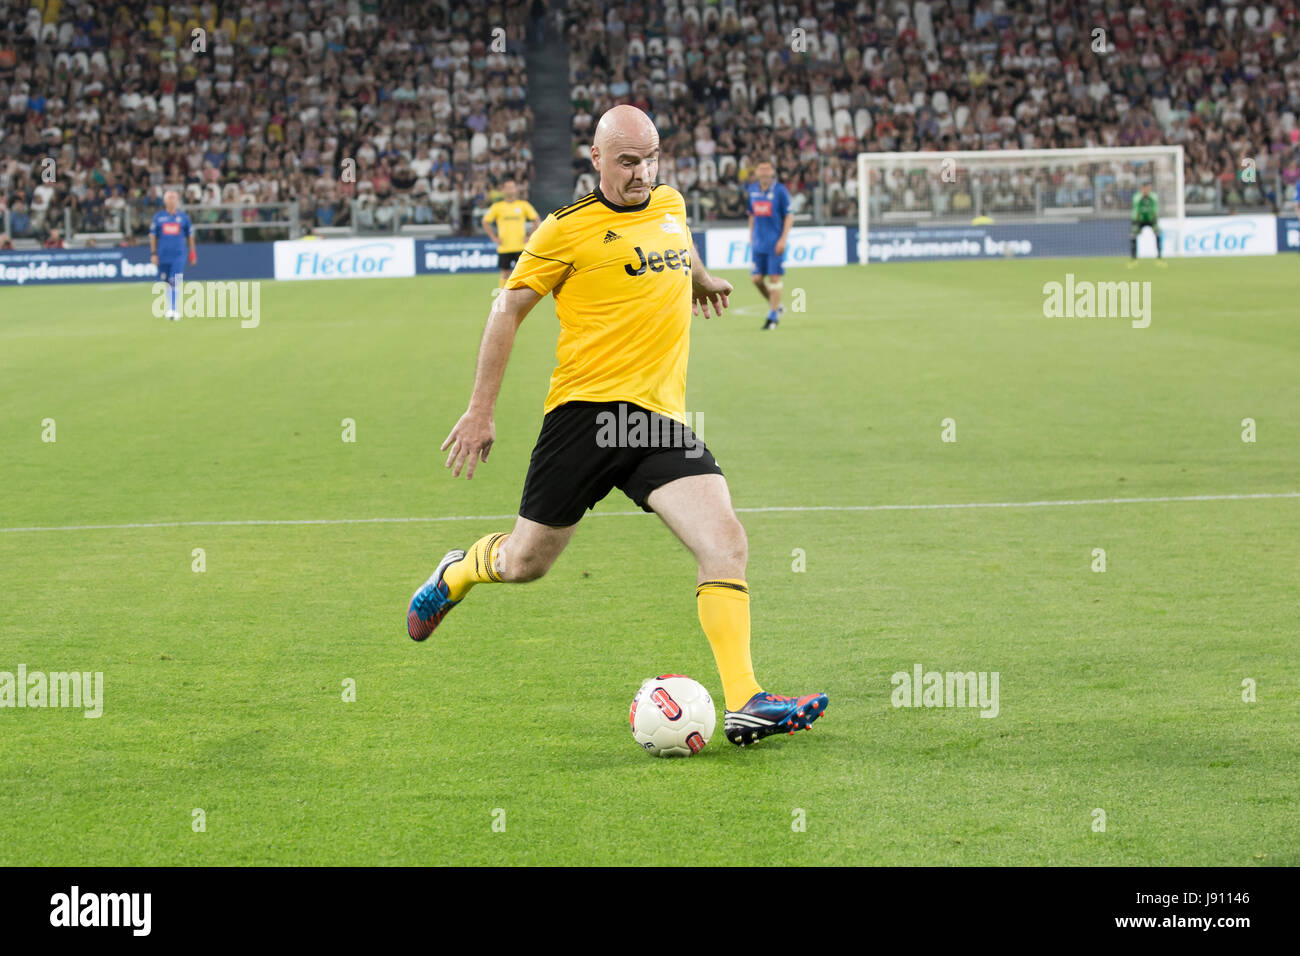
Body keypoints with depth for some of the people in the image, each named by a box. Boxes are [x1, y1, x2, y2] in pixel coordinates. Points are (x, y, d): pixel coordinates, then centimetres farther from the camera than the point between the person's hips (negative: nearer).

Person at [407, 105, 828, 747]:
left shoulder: (671, 207, 13)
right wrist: (479, 412, 0)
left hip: (661, 418, 4)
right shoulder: (568, 229, -4)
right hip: (588, 408, -4)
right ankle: (456, 573, 42)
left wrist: (700, 279, 58)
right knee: (525, 563, 6)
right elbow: (508, 310, 2)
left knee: (726, 544, -16)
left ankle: (744, 705, -20)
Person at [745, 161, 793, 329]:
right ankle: (775, 306, 23)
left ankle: (773, 316, 4)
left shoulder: (780, 190, -8)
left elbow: (789, 216, -7)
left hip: (775, 243, -5)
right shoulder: (752, 190, 8)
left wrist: (783, 239, -14)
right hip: (759, 243, 5)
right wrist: (751, 236, 16)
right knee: (756, 278, 3)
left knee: (774, 278, -4)